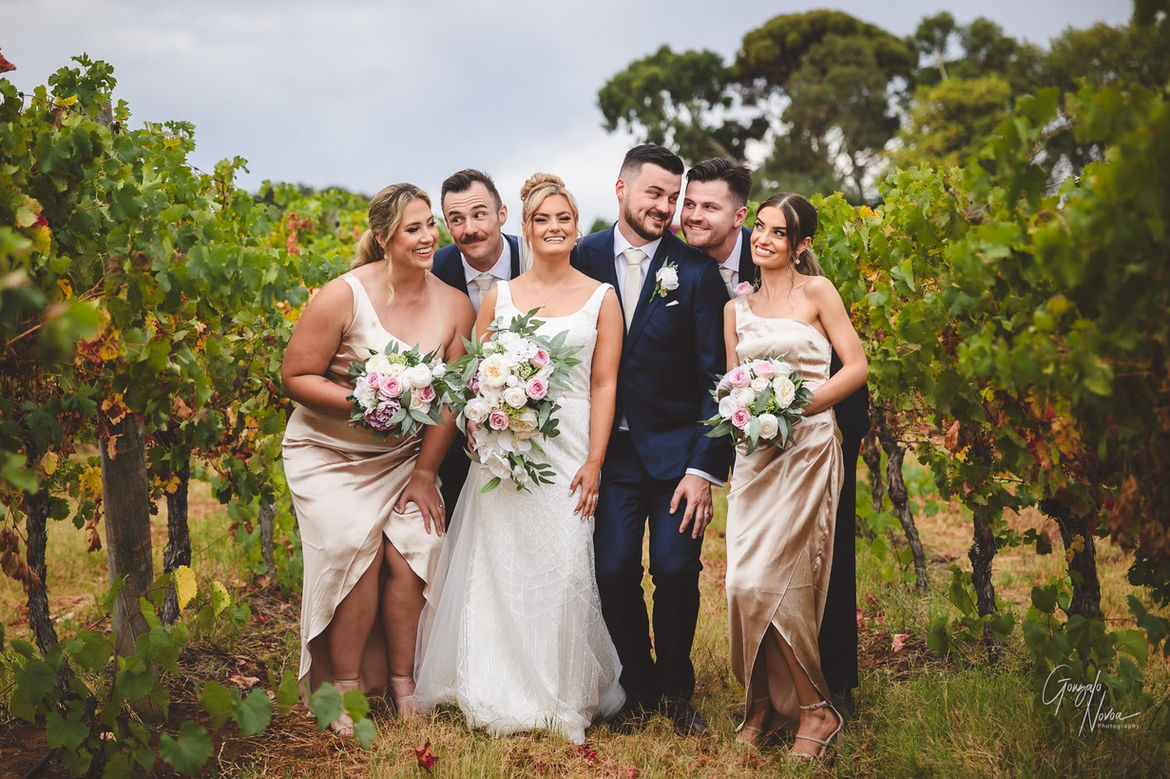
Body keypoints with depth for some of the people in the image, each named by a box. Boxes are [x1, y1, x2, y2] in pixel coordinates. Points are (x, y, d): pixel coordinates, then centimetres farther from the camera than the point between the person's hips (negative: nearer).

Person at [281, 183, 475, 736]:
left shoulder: (454, 306, -5)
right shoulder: (343, 296, -17)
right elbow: (295, 376, -12)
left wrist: (424, 473, -2)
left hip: (403, 456, 3)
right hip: (329, 455, -3)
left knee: (409, 553, -14)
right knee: (356, 551, -18)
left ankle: (402, 683, 3)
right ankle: (346, 689, -1)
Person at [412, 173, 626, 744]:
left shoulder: (601, 298, 6)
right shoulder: (499, 296, 10)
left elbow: (604, 384, 1)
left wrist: (594, 461, -6)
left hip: (570, 447, -1)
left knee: (565, 565, -5)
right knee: (500, 565, 1)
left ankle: (565, 696, 10)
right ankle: (500, 694, 14)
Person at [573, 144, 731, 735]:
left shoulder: (695, 272, -4)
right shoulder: (584, 258, 1)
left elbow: (714, 377, -5)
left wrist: (704, 469, -12)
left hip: (677, 447, -1)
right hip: (612, 448, 1)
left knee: (675, 570, -8)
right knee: (614, 571, -5)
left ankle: (676, 689, 18)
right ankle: (638, 687, 20)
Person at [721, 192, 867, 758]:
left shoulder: (816, 291, 2)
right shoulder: (736, 308, 15)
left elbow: (856, 368, -2)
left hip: (808, 446, -5)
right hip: (754, 453, 5)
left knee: (770, 578, -12)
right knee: (744, 580, -4)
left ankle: (813, 709, 4)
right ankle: (763, 701, 13)